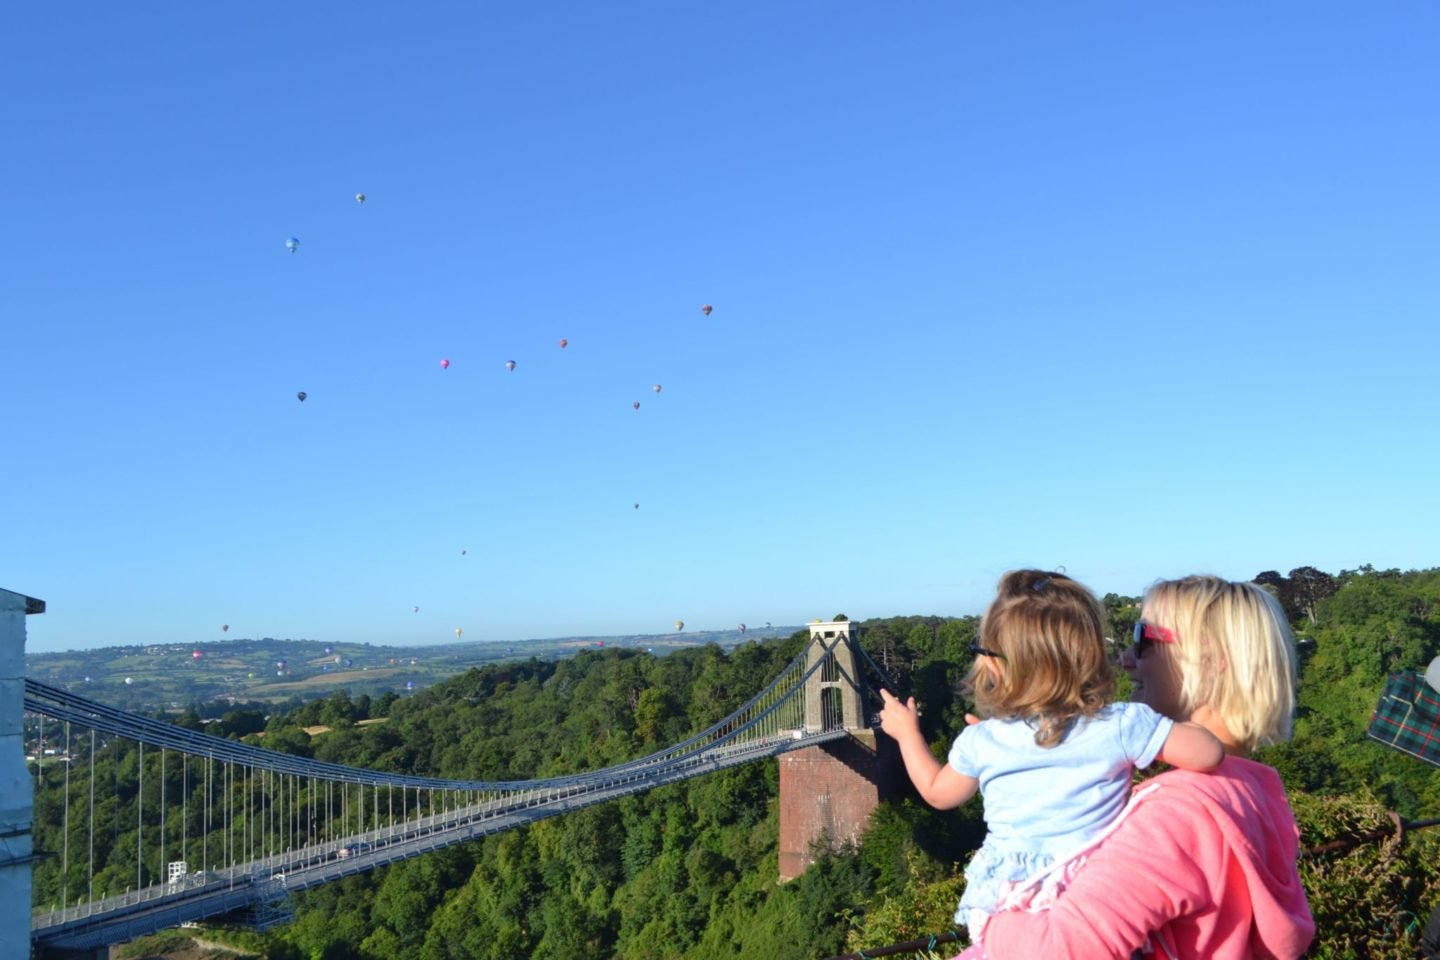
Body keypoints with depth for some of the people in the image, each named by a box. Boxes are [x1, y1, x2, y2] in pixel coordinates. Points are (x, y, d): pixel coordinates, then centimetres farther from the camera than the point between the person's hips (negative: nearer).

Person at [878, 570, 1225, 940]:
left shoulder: (980, 742, -7)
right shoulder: (1120, 725, -16)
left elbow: (938, 793, 11)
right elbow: (1208, 753, -15)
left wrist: (907, 731, 26)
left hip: (1000, 903, 1)